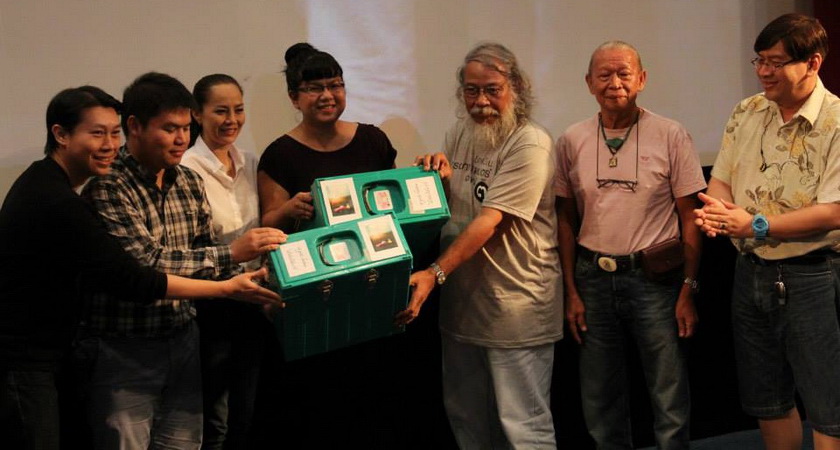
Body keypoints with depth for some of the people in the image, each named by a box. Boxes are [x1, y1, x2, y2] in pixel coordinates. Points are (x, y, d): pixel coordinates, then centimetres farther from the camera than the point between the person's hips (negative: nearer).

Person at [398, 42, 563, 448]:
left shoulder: (531, 145, -16)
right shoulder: (460, 132, 8)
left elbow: (489, 221, -23)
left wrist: (434, 274, -29)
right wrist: (438, 176, -5)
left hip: (515, 305, -7)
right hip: (462, 298, 8)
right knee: (464, 417, 16)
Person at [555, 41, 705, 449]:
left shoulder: (671, 136, -4)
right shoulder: (571, 142, 3)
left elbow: (690, 218, -2)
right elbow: (566, 220, 9)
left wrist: (688, 291, -6)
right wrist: (571, 291, 5)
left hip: (654, 277, -2)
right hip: (593, 277, 3)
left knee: (670, 400, 2)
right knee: (601, 401, 12)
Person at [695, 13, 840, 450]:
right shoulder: (746, 113, 6)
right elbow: (721, 180, 10)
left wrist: (758, 225, -25)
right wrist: (717, 209, -14)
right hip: (751, 271, 6)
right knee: (767, 403, 16)